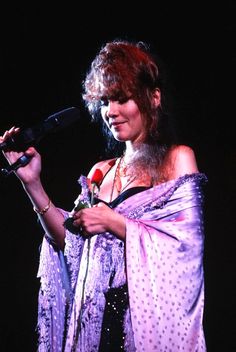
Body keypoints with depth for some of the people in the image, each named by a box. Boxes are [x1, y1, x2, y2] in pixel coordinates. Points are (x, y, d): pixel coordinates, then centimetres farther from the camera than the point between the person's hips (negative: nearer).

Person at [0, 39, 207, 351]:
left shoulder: (177, 158, -3)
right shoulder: (101, 172, 12)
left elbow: (185, 244, -12)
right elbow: (72, 244, 5)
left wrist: (113, 222, -14)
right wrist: (33, 185, -1)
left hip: (150, 319, -5)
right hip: (97, 320, 5)